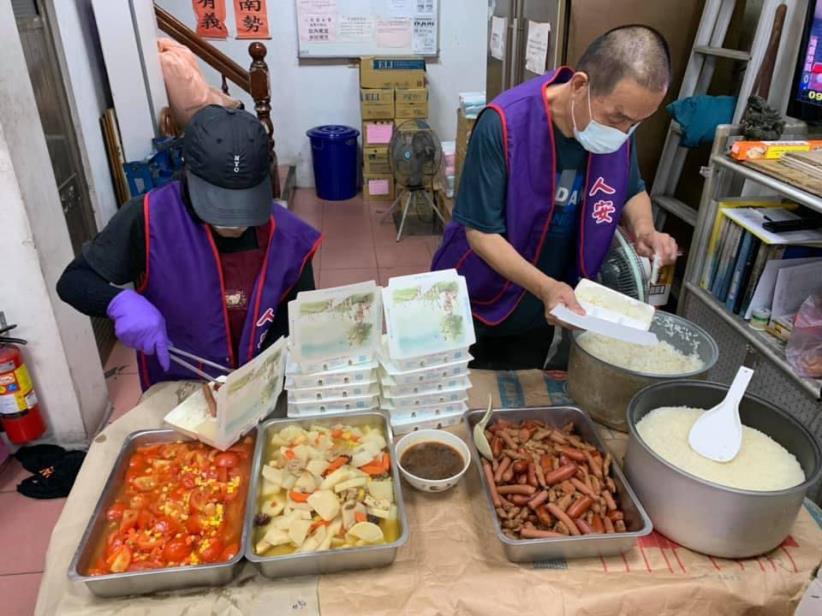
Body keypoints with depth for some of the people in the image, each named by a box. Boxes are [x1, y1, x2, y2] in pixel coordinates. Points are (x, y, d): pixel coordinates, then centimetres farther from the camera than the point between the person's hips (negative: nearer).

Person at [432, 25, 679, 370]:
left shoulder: (618, 124, -11)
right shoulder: (504, 124, -28)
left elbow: (632, 192, 7)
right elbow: (481, 233, -24)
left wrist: (643, 229, -15)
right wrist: (545, 287, -35)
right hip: (474, 304, -4)